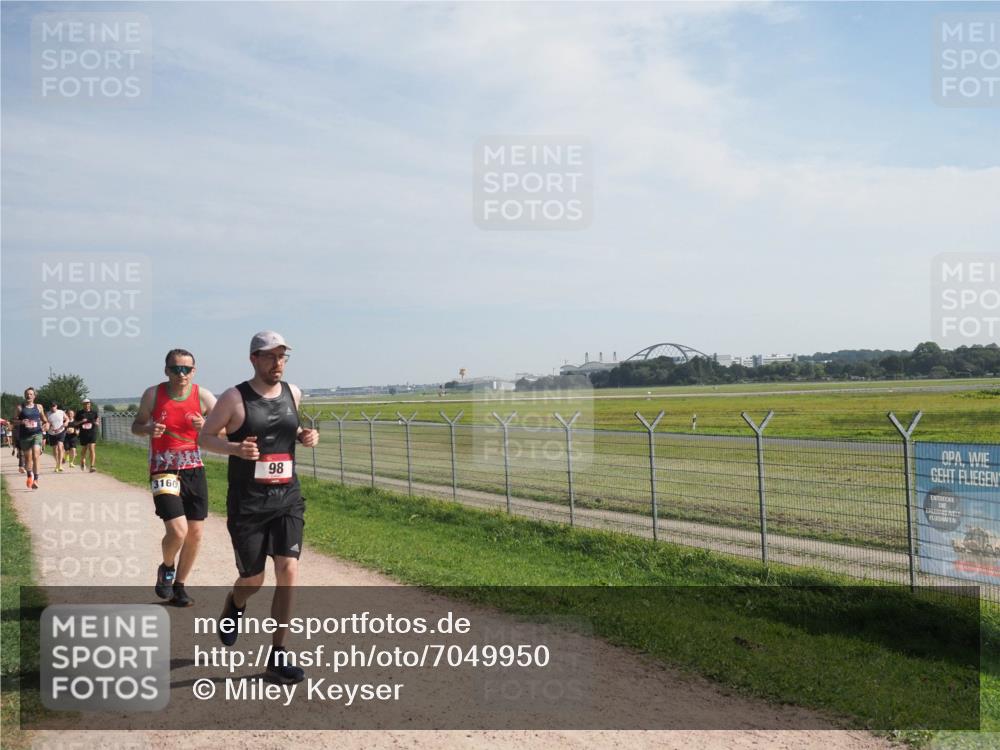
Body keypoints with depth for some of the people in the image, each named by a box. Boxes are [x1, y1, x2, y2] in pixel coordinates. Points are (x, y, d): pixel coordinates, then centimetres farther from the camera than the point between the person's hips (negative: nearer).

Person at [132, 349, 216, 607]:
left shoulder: (203, 397, -5)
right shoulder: (153, 394, -5)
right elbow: (135, 426, 8)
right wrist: (148, 429, -15)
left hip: (194, 470, 3)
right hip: (163, 471, -2)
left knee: (195, 533, 6)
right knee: (177, 530, -17)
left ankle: (178, 586, 27)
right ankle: (166, 568, 17)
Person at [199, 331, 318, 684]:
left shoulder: (292, 393, 6)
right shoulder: (234, 398, -8)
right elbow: (205, 437, -1)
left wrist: (304, 436, 3)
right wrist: (234, 448, -20)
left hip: (287, 497, 3)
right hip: (247, 502, -3)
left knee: (288, 571, -8)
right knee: (253, 580, 6)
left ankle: (277, 654, 4)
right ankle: (233, 606, 44)